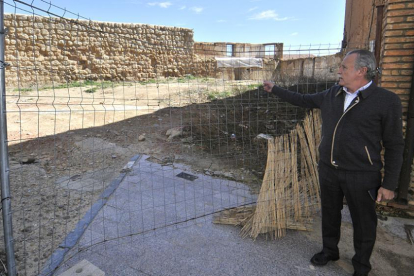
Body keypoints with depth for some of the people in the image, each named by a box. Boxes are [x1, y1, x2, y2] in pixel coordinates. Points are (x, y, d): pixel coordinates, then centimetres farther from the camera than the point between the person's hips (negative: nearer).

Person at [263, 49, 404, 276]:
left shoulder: (386, 101, -13)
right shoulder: (332, 95, 2)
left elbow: (394, 146, -9)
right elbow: (303, 100, 18)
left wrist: (389, 184, -9)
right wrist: (275, 89, 19)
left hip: (361, 176, -5)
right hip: (328, 170, 5)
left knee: (363, 223, 12)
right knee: (329, 214, 20)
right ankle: (329, 251, 44)